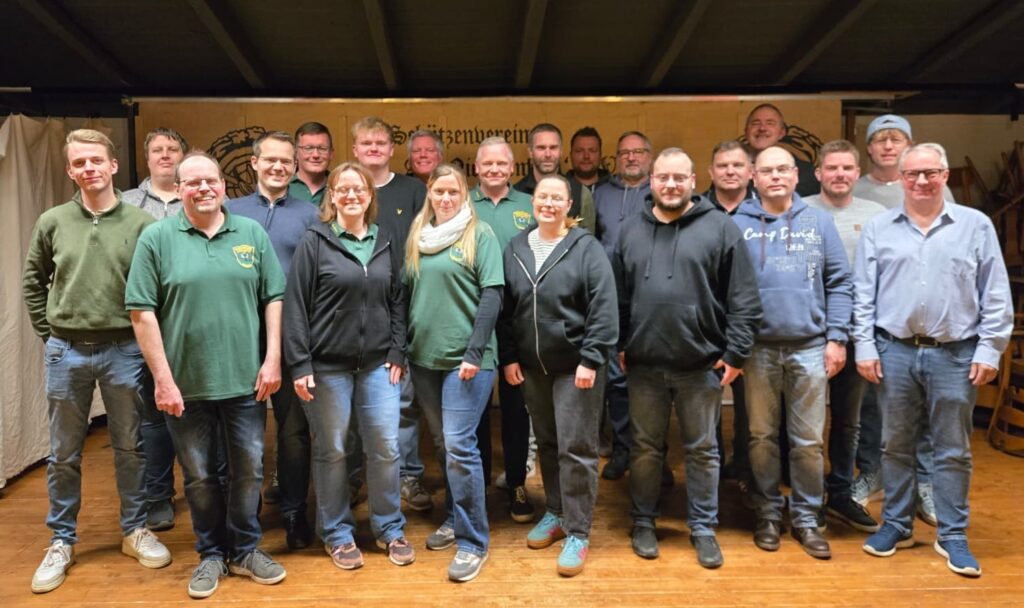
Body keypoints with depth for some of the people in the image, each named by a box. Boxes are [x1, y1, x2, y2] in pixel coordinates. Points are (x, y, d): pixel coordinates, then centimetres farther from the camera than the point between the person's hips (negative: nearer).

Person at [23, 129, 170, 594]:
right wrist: (48, 332, 7)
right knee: (63, 454, 11)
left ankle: (134, 531, 26)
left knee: (130, 447, 10)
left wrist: (142, 336, -3)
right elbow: (33, 281, 13)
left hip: (123, 350, -2)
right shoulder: (52, 222, 2)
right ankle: (61, 542, 26)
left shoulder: (141, 223, -5)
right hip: (65, 352, 2)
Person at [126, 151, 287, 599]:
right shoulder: (157, 237, -2)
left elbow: (273, 299, 5)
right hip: (186, 384, -1)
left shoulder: (253, 234, 4)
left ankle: (245, 550, 30)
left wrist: (273, 359, -4)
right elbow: (142, 311, -5)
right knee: (199, 476, 12)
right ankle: (211, 554, 31)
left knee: (249, 472, 11)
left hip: (245, 380, 2)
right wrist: (163, 378, -10)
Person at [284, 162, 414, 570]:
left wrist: (397, 354, 2)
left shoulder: (385, 244, 10)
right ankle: (337, 533, 24)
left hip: (377, 363, 3)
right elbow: (295, 306, -6)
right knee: (331, 451, 7)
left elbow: (397, 303, 11)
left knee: (386, 448, 4)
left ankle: (389, 529, 22)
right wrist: (299, 364, -11)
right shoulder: (314, 242, -3)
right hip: (328, 364, -3)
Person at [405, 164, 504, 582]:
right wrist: (401, 348, 9)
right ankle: (455, 519, 31)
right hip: (424, 357, 6)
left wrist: (474, 353, -17)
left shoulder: (480, 235, -4)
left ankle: (473, 541, 4)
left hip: (465, 358, -5)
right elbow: (407, 295, 14)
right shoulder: (416, 237, 11)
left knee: (459, 446, -8)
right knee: (442, 445, 15)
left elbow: (491, 296, -10)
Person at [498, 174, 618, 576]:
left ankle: (578, 533, 11)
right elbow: (504, 308, 9)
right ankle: (555, 513, 34)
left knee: (576, 448, -1)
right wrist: (508, 357, 4)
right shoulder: (515, 249, 6)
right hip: (532, 366, 5)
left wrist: (591, 359, -17)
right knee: (547, 444, 16)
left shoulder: (587, 248, -7)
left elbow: (604, 309, -12)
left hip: (575, 366, -4)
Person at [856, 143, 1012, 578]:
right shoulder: (878, 228, 5)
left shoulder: (976, 225, 3)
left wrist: (990, 349, -3)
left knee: (953, 451, 8)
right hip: (894, 352, 1)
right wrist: (864, 346, -2)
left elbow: (996, 296, 3)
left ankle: (952, 535, 20)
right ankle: (896, 524, 25)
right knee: (895, 445, 11)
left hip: (955, 355, -1)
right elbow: (863, 294, 4)